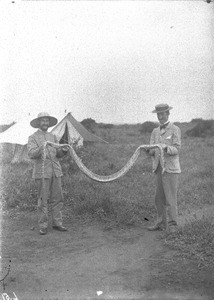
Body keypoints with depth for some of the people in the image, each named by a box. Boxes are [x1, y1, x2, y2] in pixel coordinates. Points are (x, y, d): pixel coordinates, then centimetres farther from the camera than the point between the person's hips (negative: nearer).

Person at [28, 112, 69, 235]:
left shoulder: (52, 136, 17)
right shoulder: (33, 138, 3)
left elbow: (58, 154, 14)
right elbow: (31, 154, -12)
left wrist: (63, 150, -8)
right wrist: (41, 148, -29)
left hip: (56, 171, 5)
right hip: (42, 172, -5)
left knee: (58, 198, 5)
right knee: (43, 200, -1)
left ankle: (57, 223, 15)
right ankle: (43, 226, 8)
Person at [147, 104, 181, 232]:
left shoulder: (175, 129, -2)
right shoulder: (155, 132, 15)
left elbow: (176, 150, -10)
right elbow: (152, 152, 9)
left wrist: (165, 147, -29)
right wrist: (149, 149, -14)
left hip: (171, 169, -6)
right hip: (159, 168, 6)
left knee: (171, 199, -5)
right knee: (159, 198, 9)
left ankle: (172, 226, 2)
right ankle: (161, 223, 18)